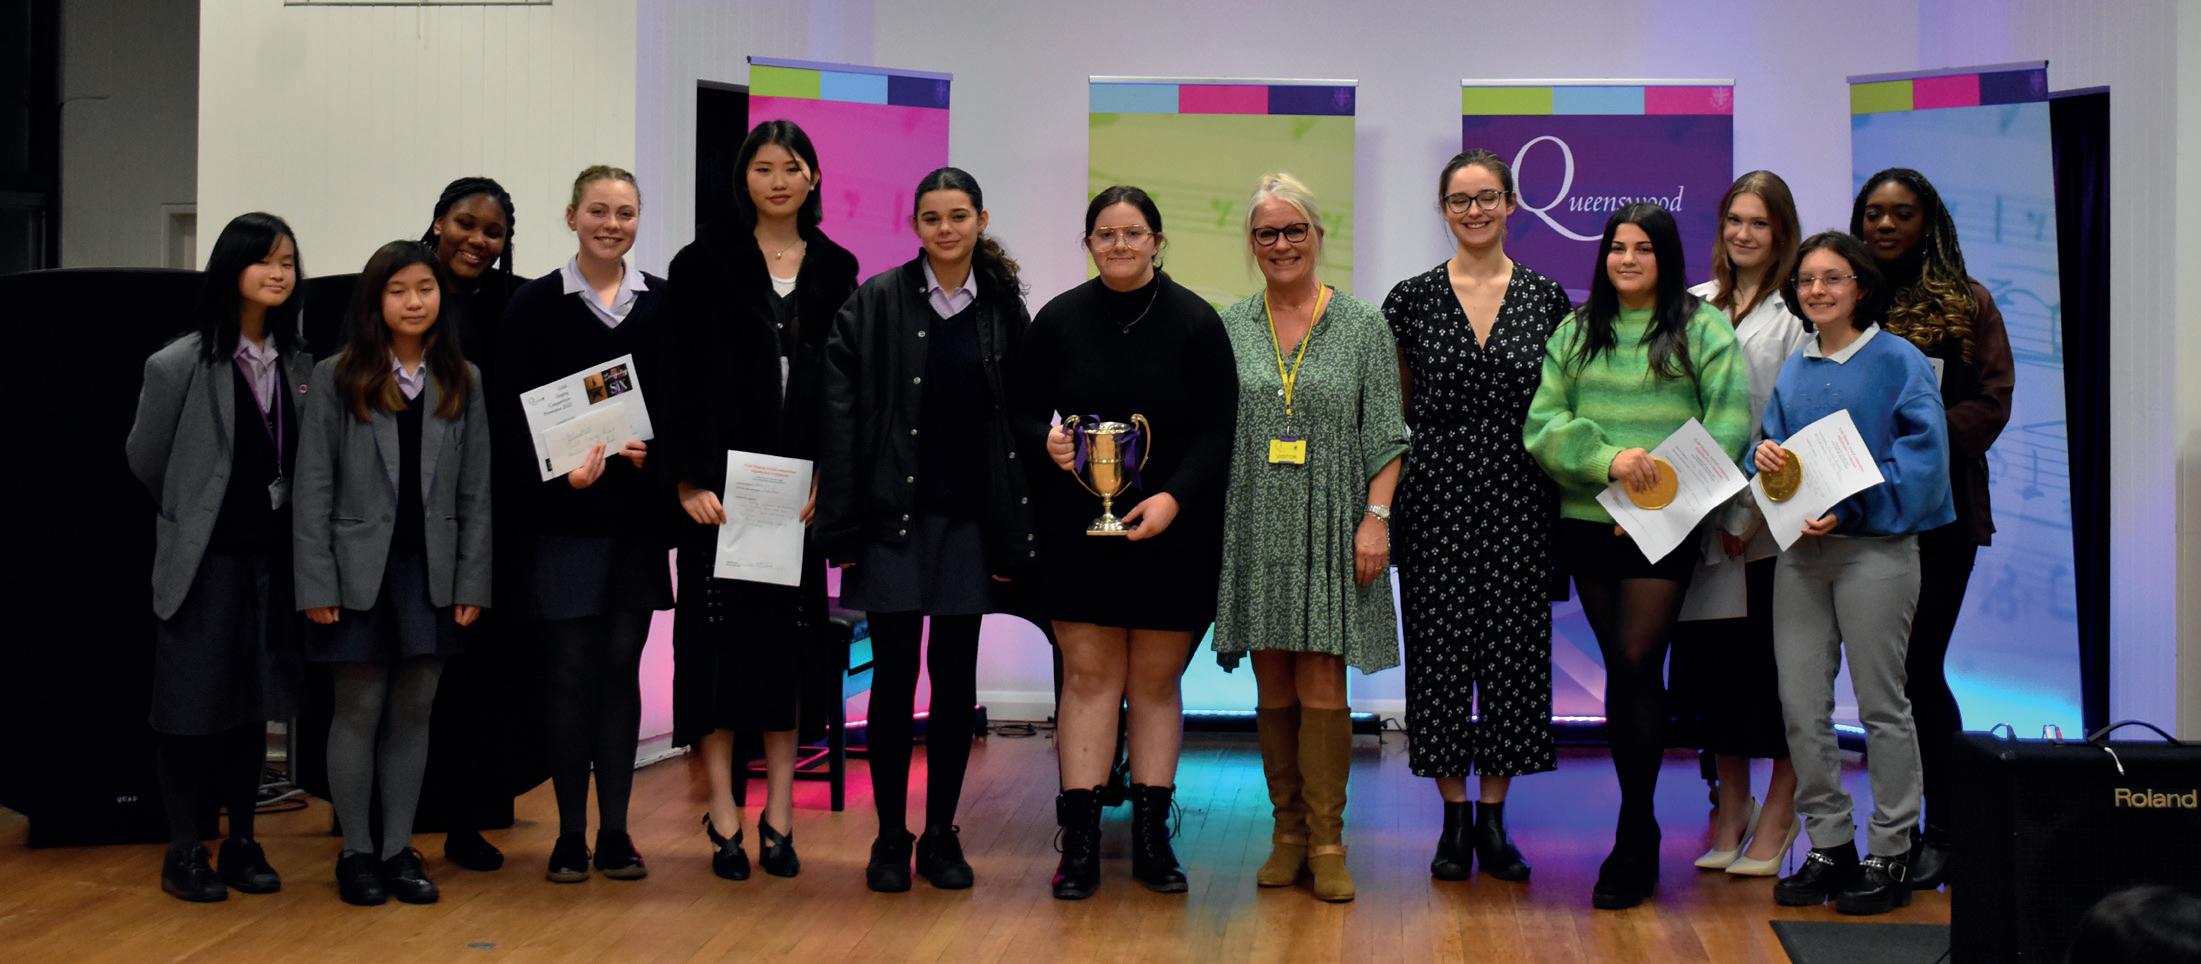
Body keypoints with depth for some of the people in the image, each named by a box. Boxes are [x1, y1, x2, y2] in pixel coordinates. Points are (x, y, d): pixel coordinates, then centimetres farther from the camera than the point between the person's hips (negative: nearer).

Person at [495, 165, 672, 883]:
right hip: (564, 511, -2)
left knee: (621, 663, 6)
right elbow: (511, 413, -3)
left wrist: (655, 454, -11)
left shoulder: (662, 304, 7)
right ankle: (571, 832, 9)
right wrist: (558, 474, -17)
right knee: (571, 667, 0)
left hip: (637, 510, 2)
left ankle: (615, 830, 13)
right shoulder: (536, 303, 0)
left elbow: (683, 402, 8)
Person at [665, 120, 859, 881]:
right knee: (721, 636, 0)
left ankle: (779, 811, 13)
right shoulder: (703, 265, 2)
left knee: (789, 639, 6)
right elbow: (681, 380, -3)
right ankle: (724, 813, 6)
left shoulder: (836, 270, 10)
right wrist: (689, 478, -11)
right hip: (720, 485, -2)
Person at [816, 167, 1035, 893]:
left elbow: (1018, 421, 4)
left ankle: (941, 835, 18)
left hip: (968, 519, 2)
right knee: (894, 676, 1)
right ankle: (890, 838, 12)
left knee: (956, 678, 7)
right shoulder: (874, 303, -2)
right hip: (893, 515, -2)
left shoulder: (1005, 310, 4)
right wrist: (843, 529, -10)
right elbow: (841, 419, -5)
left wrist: (1013, 533, 0)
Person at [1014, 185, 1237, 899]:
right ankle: (1080, 841, 2)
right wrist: (1047, 444, -13)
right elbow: (1023, 412, 9)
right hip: (1079, 532, 1)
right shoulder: (1060, 319, 3)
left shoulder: (1195, 322, -1)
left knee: (1156, 679, 5)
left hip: (1172, 534, 0)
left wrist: (1175, 496, -17)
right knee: (1089, 674, -1)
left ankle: (1151, 836, 13)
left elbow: (1219, 429, -3)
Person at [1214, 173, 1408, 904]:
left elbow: (1385, 437, 1)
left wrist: (1376, 517, -9)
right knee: (1274, 690, 6)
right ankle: (1287, 834, 16)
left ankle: (1327, 843, 2)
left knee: (1321, 687, -5)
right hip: (1255, 533, 2)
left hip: (1328, 533, -2)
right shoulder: (1228, 329, 8)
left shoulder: (1362, 326, 3)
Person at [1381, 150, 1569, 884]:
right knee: (1440, 650, 1)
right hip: (1438, 496, -1)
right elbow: (1391, 409, 7)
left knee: (1514, 649, 3)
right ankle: (1454, 817, 14)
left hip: (1520, 497, 1)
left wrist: (1566, 493, 2)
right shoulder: (1413, 298, 3)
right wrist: (1385, 503, 0)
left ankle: (1492, 817, 15)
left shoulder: (1545, 297, 5)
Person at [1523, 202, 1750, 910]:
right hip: (1589, 524, 4)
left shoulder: (1703, 330, 2)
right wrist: (1608, 458, -14)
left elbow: (1727, 427, -5)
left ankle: (1635, 839, -3)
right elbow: (1542, 424, 3)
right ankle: (1639, 825, 17)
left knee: (1636, 663, -11)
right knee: (1621, 667, 9)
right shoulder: (1574, 333, 11)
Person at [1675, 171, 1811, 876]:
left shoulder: (1796, 312, -4)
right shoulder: (1696, 304, 12)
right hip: (1703, 515, 5)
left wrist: (1753, 509, -13)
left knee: (1774, 659, 0)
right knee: (1709, 654, 7)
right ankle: (1732, 806, 20)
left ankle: (1778, 813, 11)